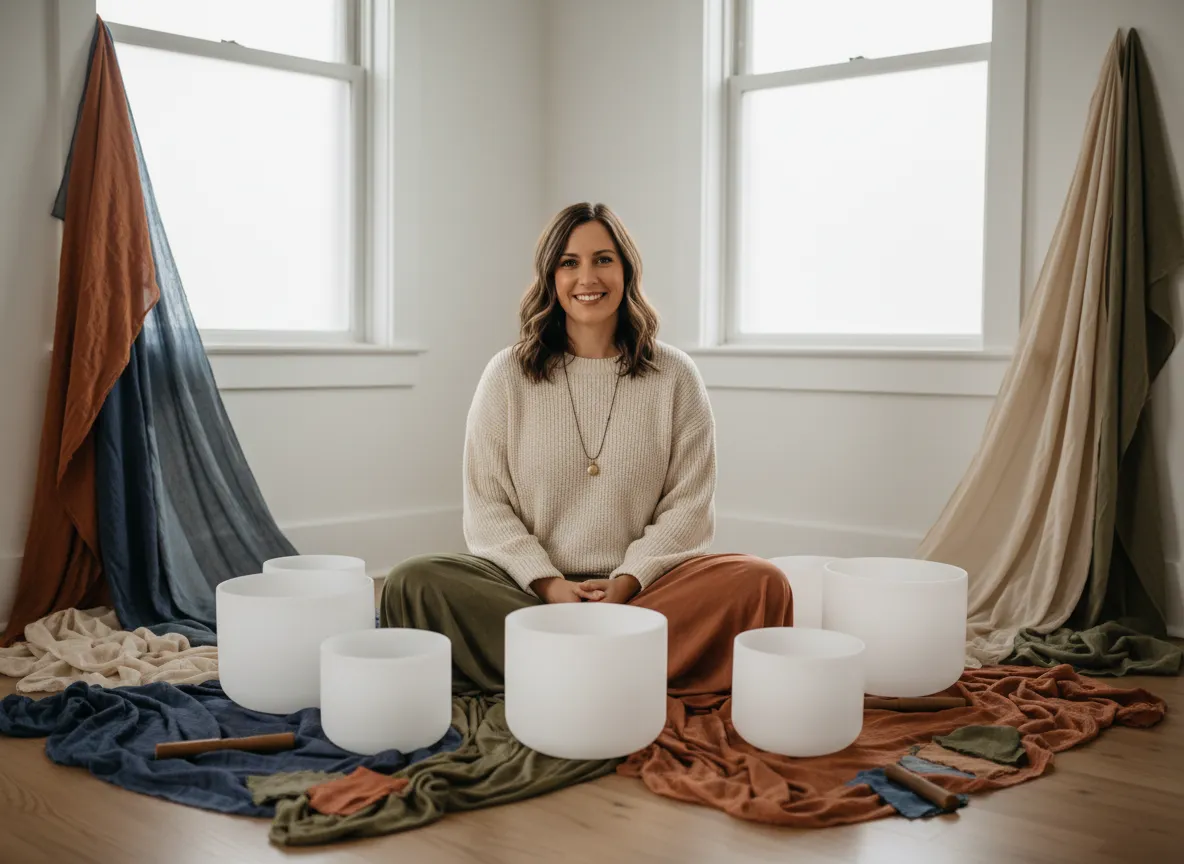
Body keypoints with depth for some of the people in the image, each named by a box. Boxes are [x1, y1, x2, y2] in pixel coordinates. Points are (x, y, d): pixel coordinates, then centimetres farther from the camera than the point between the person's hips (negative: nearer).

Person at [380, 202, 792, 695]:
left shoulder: (674, 377, 7)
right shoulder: (508, 375, 7)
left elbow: (687, 506, 3)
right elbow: (486, 507, 3)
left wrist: (625, 584, -12)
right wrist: (549, 585, -12)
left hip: (640, 587, 0)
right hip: (531, 587, 0)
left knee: (760, 583, -27)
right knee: (413, 582, -28)